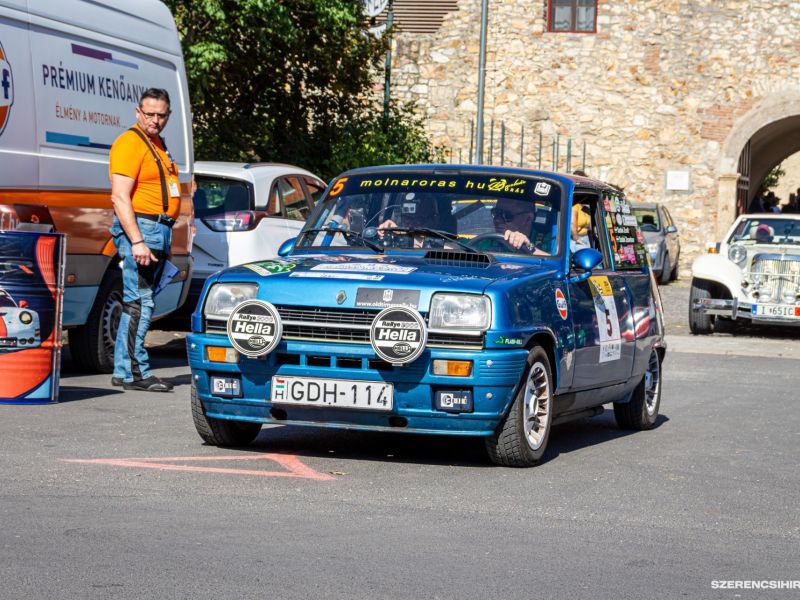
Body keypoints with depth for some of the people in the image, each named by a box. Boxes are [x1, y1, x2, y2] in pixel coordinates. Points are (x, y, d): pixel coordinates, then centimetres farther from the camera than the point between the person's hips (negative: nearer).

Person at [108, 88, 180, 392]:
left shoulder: (158, 144, 19)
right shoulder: (130, 143, -11)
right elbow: (120, 197, -19)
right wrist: (137, 241, -26)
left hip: (160, 230, 10)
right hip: (139, 228, -10)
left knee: (139, 303, 10)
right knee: (139, 302, -11)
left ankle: (123, 372, 14)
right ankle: (135, 372, -10)